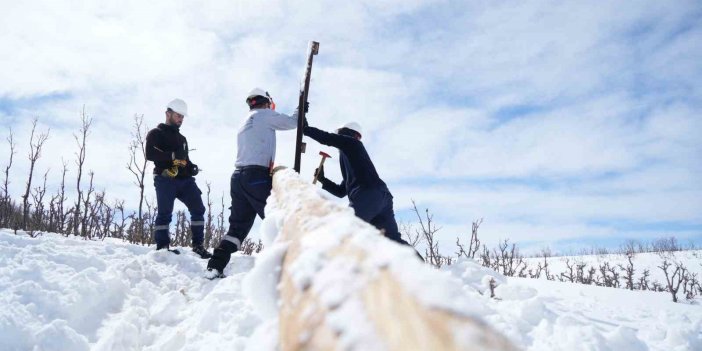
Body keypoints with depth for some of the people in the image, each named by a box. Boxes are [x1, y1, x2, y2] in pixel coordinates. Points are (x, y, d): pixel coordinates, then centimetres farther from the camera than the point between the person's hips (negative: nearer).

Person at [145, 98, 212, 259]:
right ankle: (162, 246, -7)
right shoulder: (156, 133, 9)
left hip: (184, 179, 6)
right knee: (165, 213, -11)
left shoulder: (182, 138, 30)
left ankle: (198, 245, -1)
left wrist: (192, 167, 8)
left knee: (198, 208, -4)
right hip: (165, 179, -6)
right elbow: (150, 154, -8)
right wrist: (172, 156, -19)